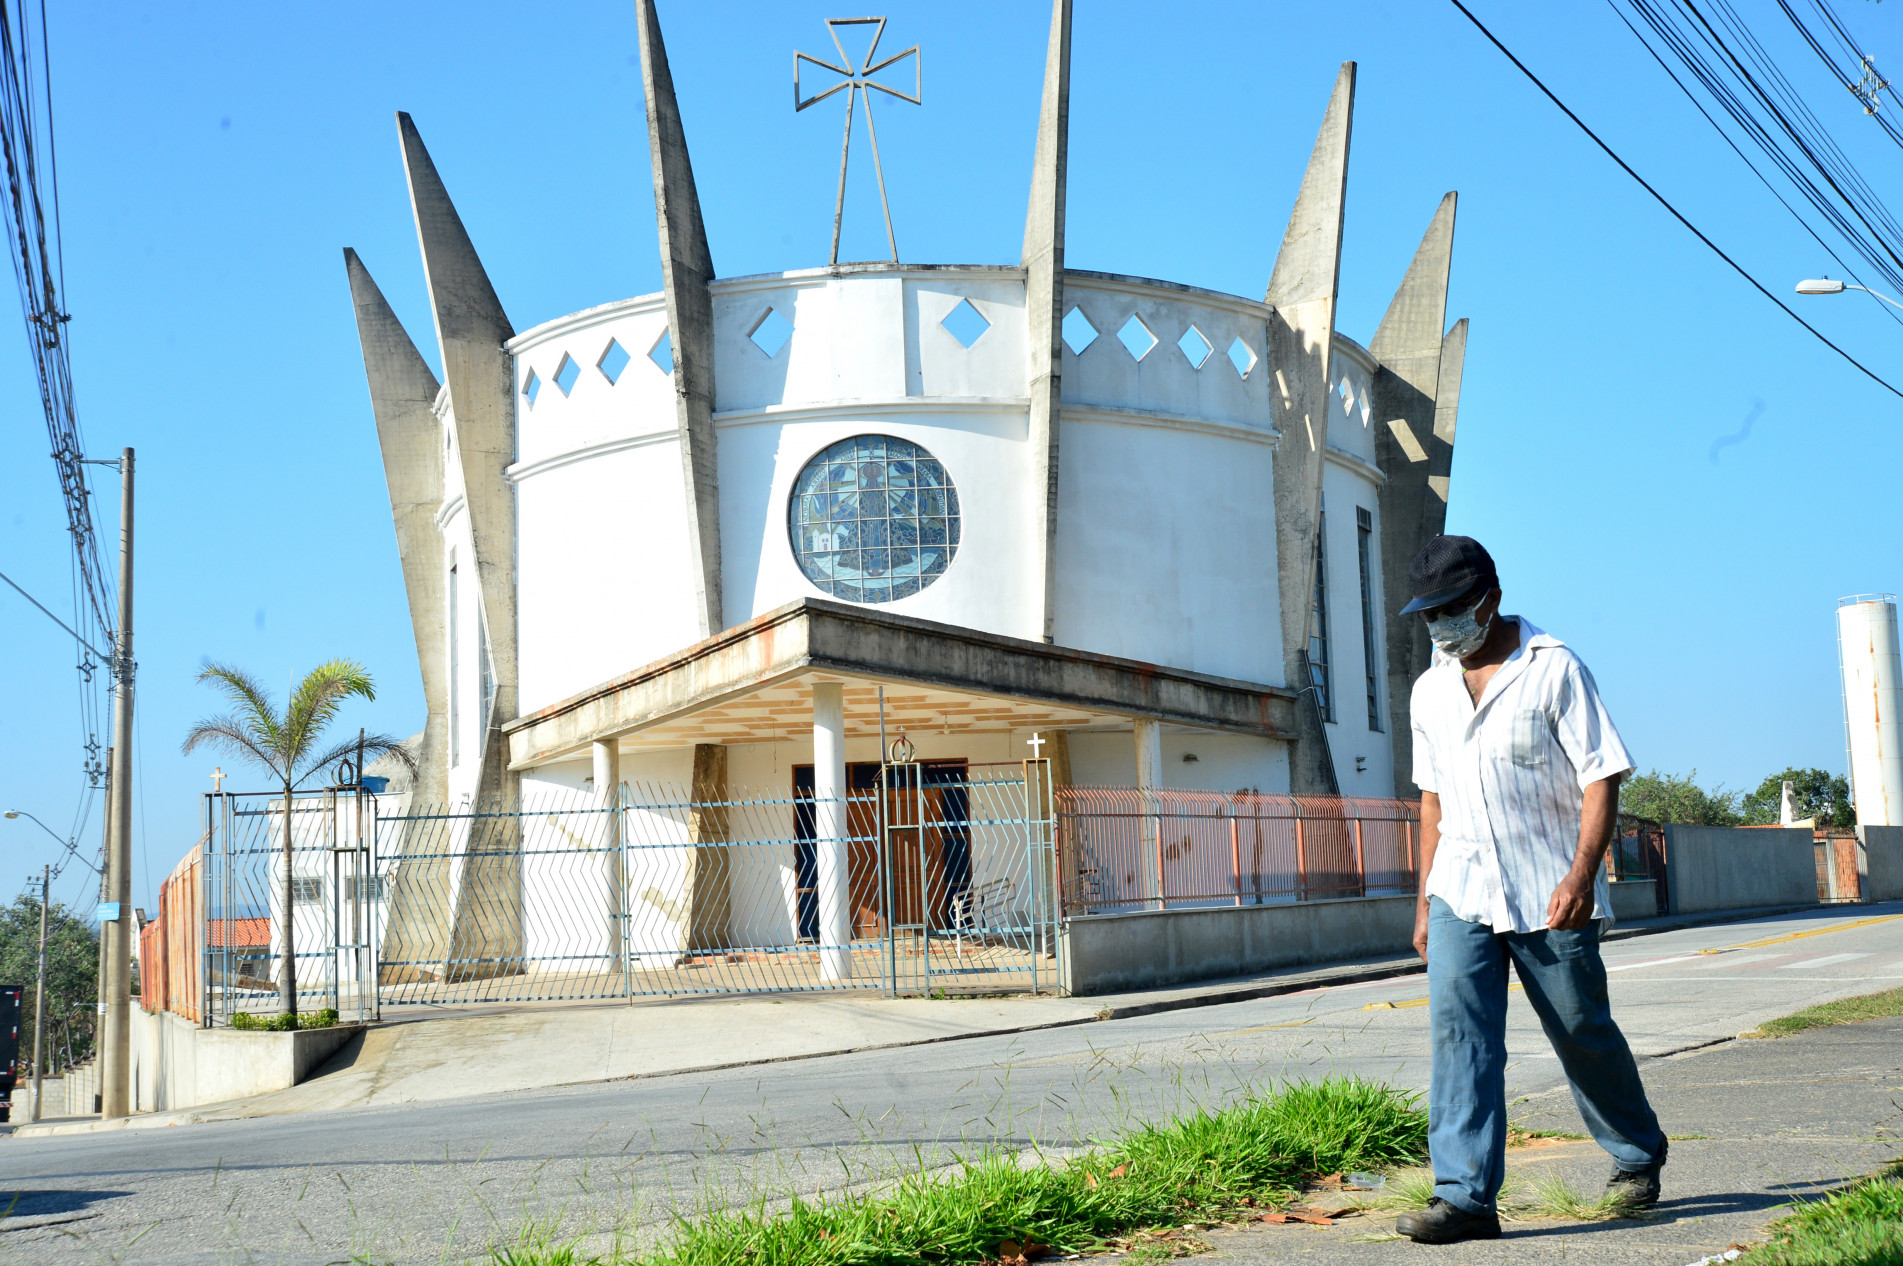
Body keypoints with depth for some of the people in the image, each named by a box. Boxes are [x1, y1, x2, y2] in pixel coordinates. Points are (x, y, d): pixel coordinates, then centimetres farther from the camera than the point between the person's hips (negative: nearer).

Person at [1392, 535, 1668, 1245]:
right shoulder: (1430, 690, 11)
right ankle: (1466, 1196, -13)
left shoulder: (1554, 669, -6)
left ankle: (1638, 1155, 33)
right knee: (1458, 1029, -11)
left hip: (1550, 895, -4)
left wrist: (1582, 872, -23)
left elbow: (1601, 775, -10)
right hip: (1461, 893, 4)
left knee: (1584, 1035, 8)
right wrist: (1425, 900, 15)